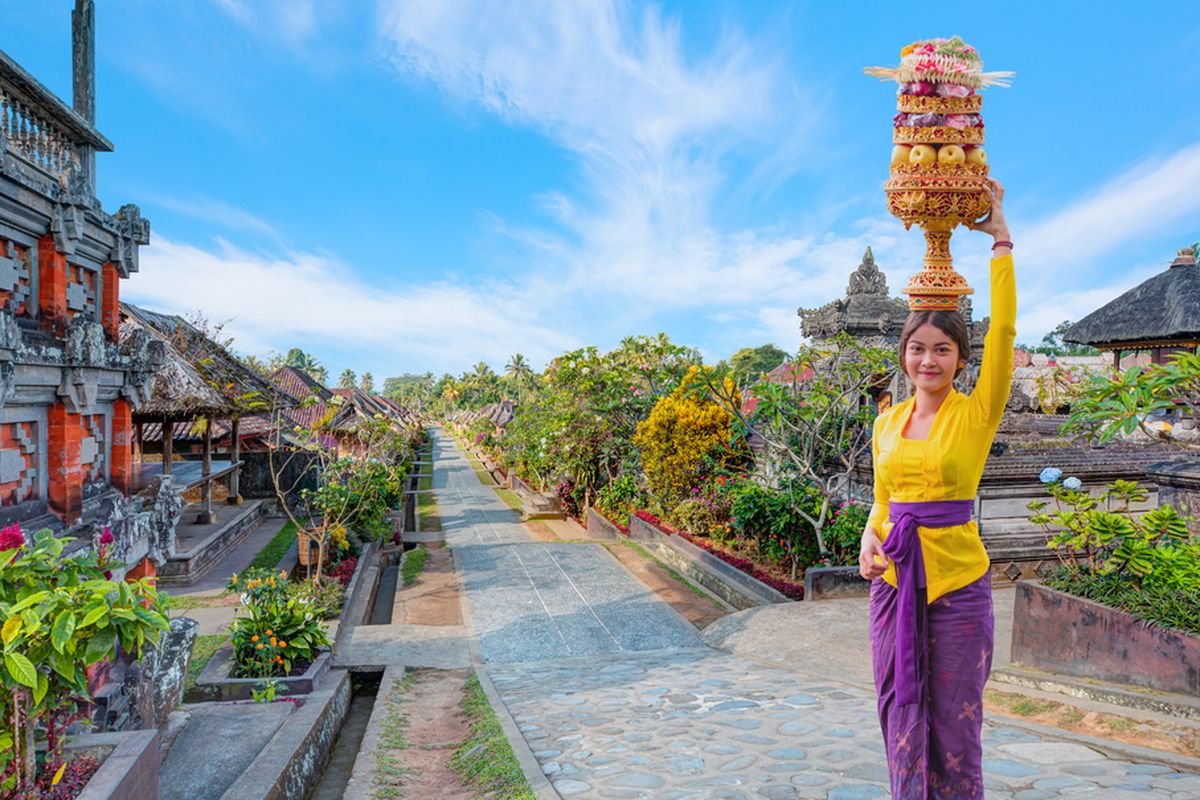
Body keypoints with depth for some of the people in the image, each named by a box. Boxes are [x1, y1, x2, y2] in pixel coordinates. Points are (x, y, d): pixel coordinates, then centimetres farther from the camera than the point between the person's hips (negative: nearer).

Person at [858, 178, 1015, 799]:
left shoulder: (977, 414, -4)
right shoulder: (886, 423, 8)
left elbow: (1005, 330, -14)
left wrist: (1000, 238, -10)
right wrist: (870, 539, -3)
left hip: (958, 582, -3)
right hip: (893, 580, 4)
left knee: (955, 723, 5)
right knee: (901, 714, 10)